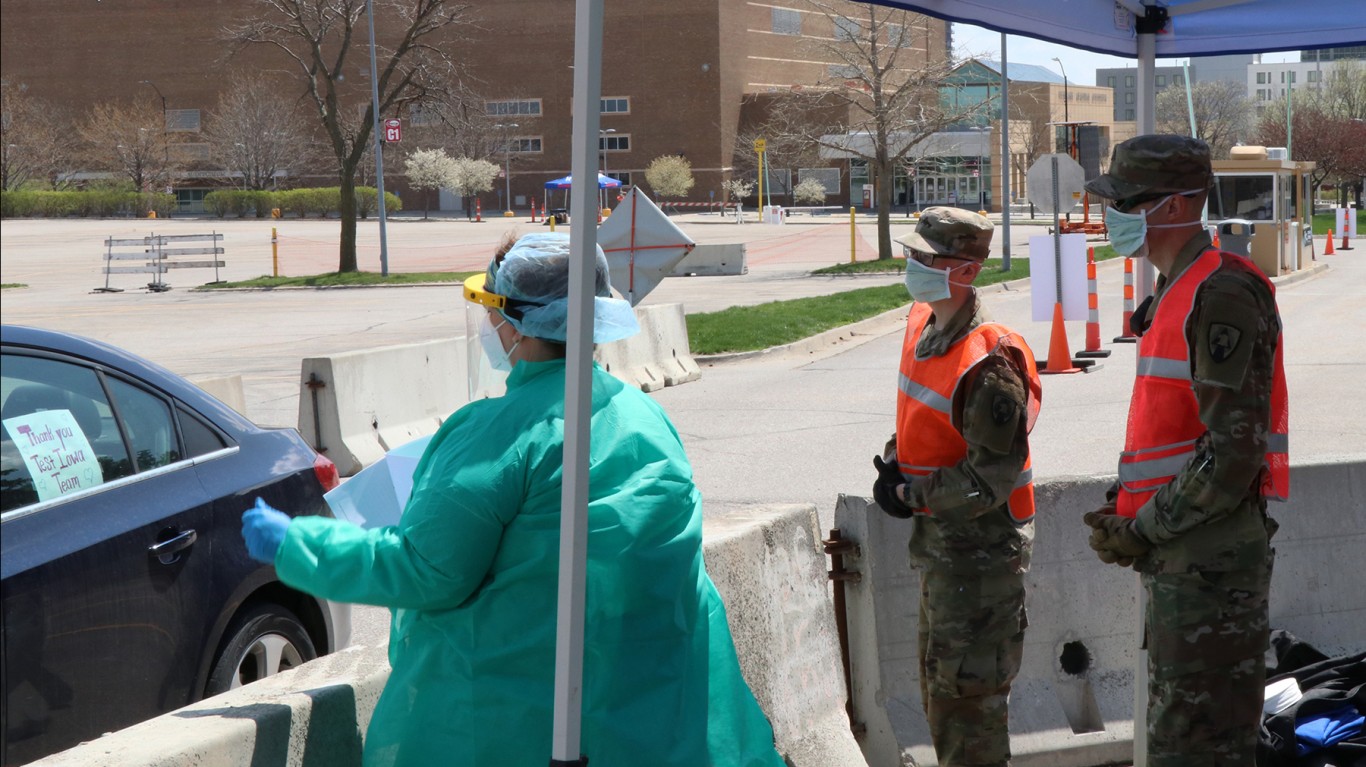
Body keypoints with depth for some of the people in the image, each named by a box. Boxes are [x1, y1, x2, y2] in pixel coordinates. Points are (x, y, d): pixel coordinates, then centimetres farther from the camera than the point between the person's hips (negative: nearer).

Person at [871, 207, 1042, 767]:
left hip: (980, 549, -10)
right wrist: (893, 464, 1)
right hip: (937, 542, 10)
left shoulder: (987, 363, -26)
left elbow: (992, 477, -23)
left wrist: (911, 495, -15)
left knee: (966, 692, -2)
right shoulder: (922, 325, 3)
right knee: (938, 685, 22)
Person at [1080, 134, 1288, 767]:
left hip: (1208, 563, -11)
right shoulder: (1178, 295, 16)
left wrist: (1141, 532, -15)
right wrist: (1123, 504, 10)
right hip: (1182, 560, 11)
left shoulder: (1220, 297, -17)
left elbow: (1234, 455, -23)